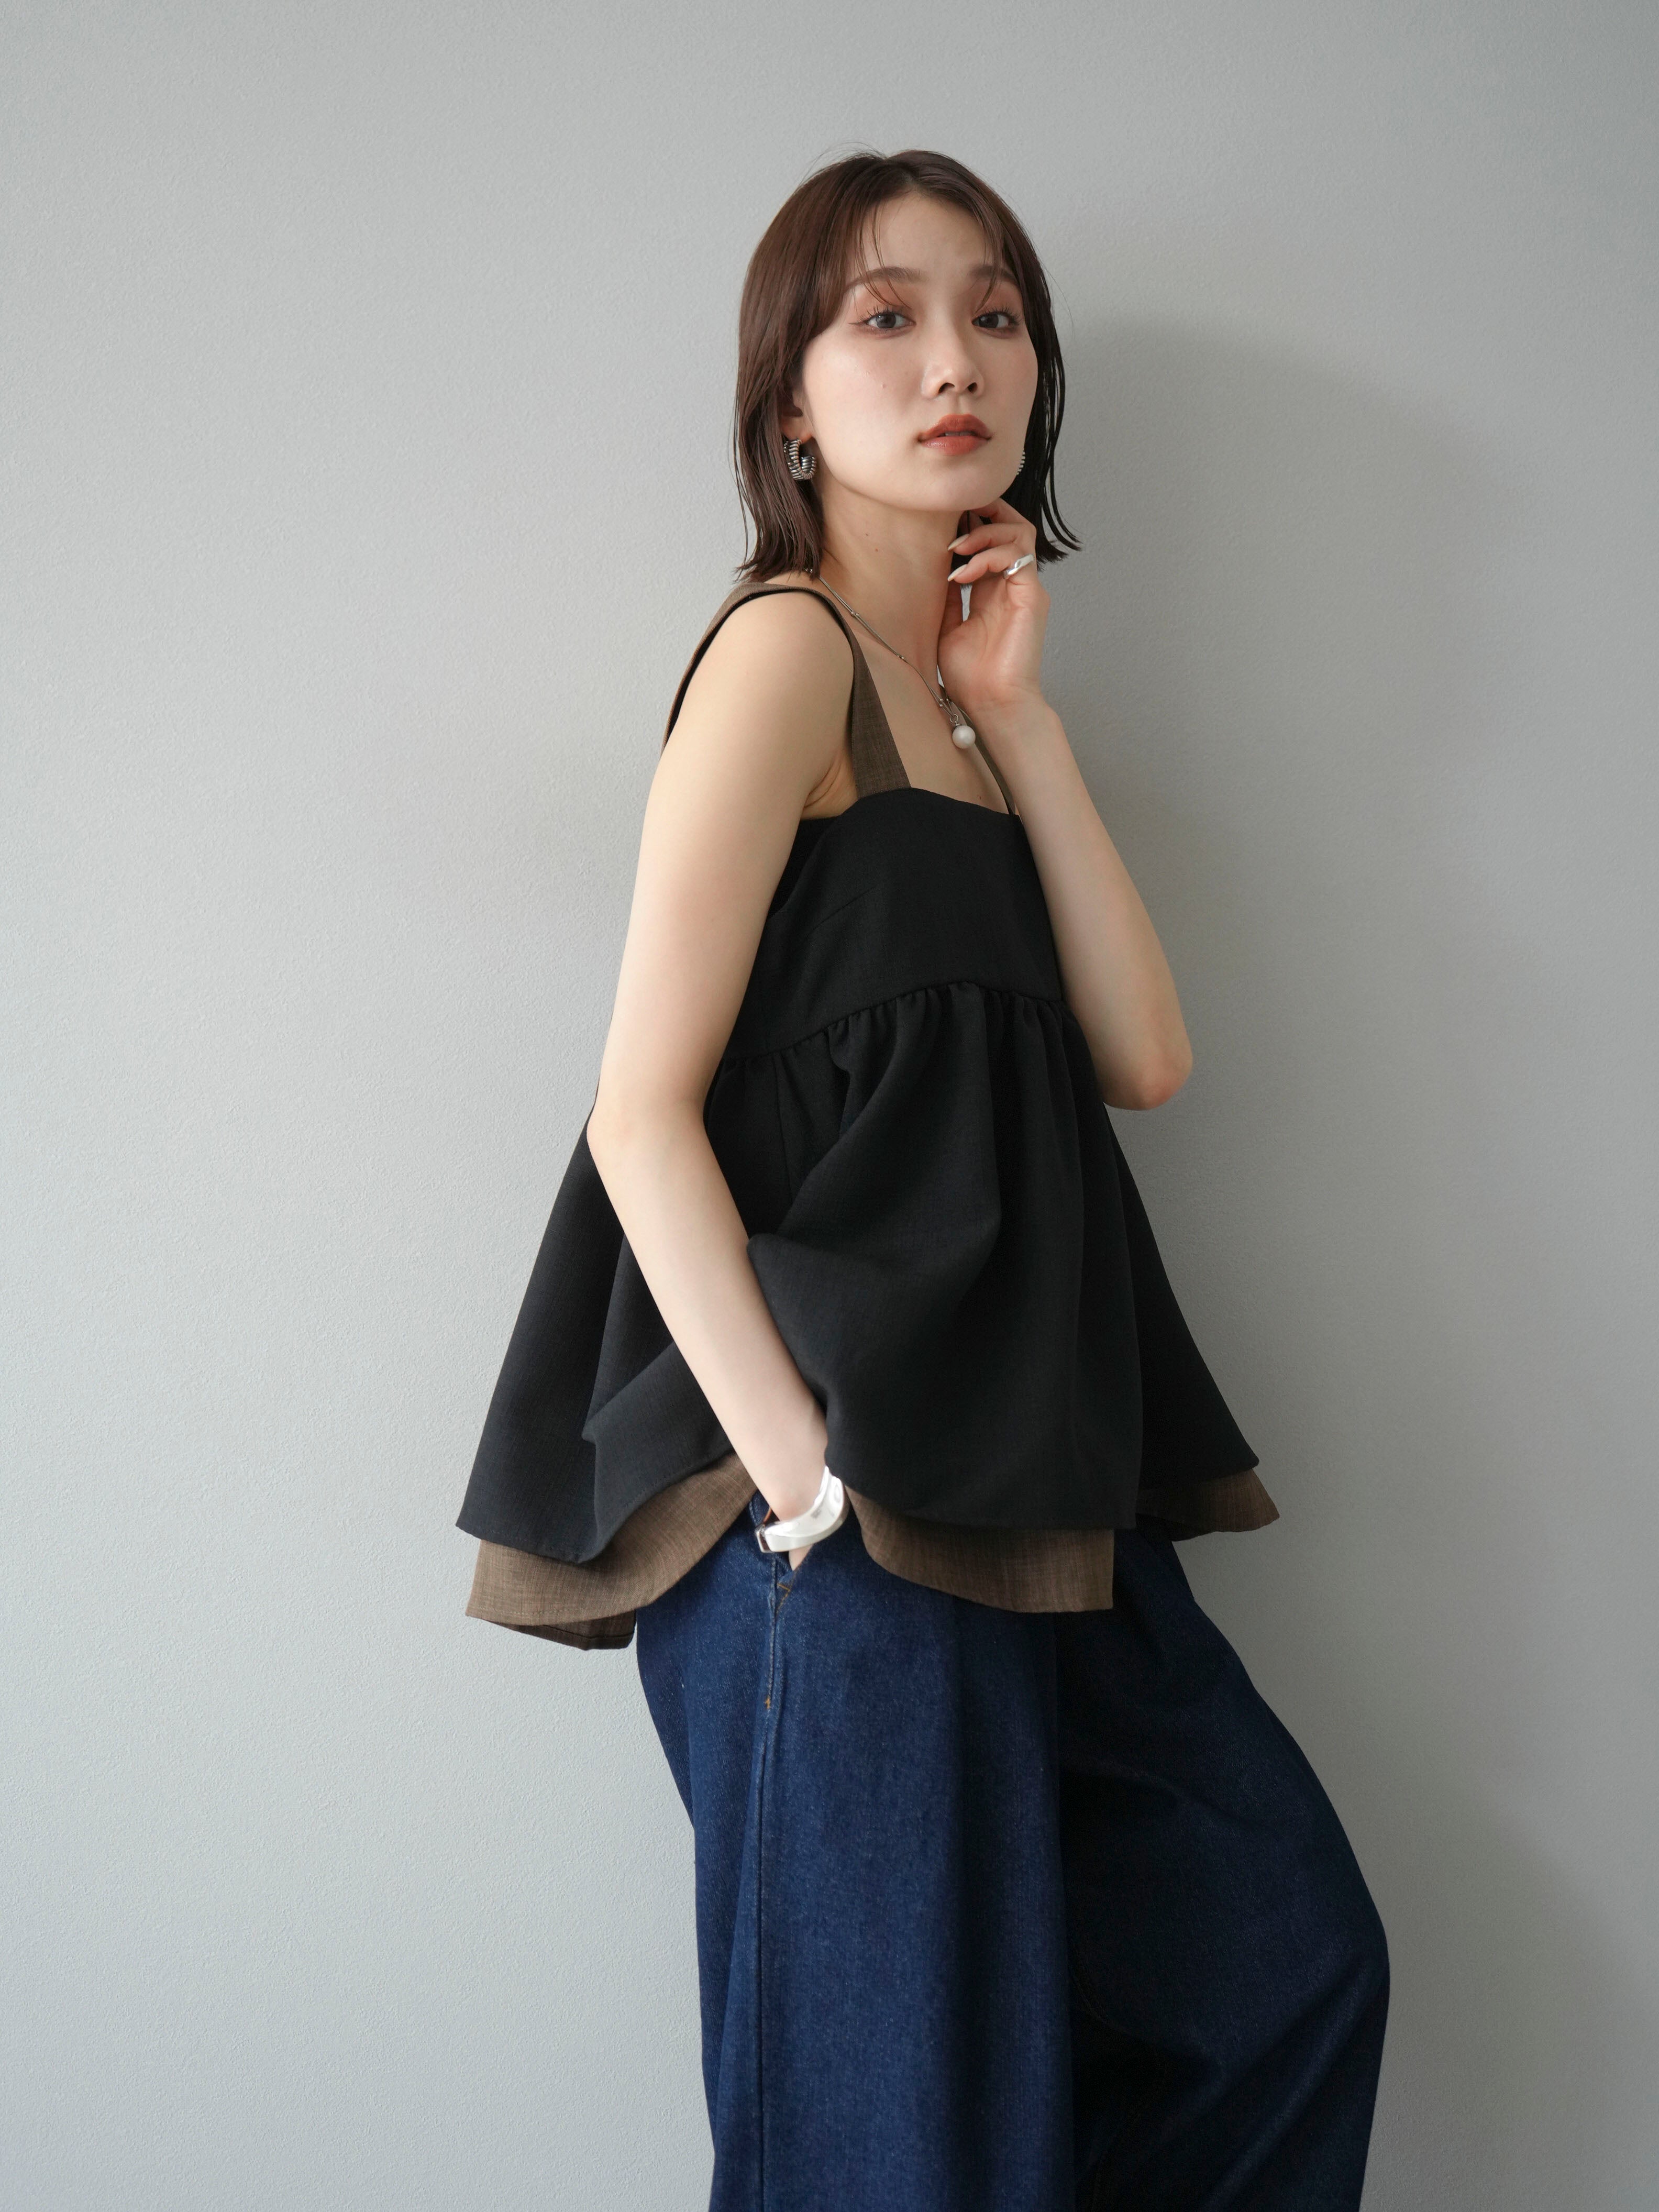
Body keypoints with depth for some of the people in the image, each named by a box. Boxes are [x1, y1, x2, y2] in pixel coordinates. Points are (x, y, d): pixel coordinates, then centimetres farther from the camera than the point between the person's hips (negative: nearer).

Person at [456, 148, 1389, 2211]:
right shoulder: (789, 649, -8)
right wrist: (808, 1491, -21)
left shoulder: (954, 688, 17)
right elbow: (643, 1115, -15)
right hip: (851, 1516, -8)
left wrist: (1014, 715, 2)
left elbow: (1142, 1055, 6)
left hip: (1023, 1487, 9)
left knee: (1293, 1965, 14)